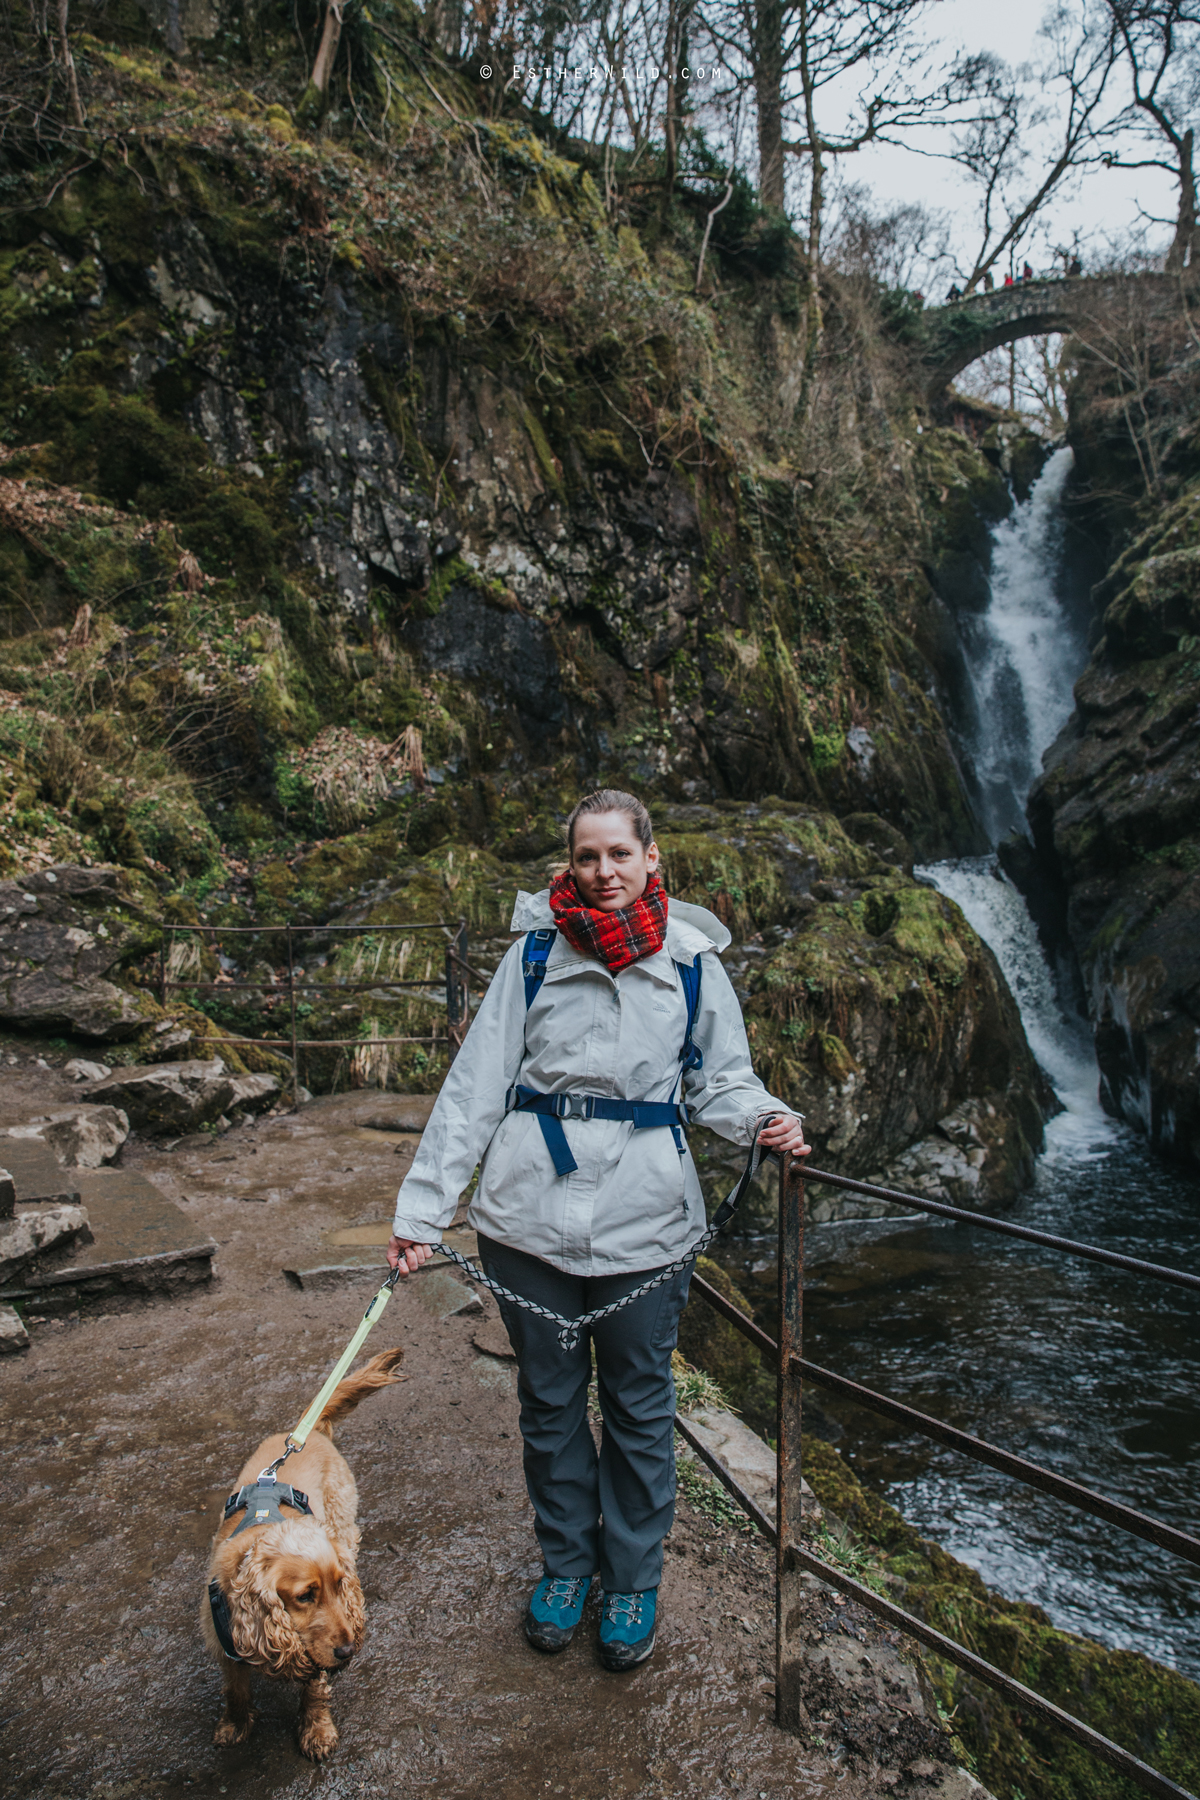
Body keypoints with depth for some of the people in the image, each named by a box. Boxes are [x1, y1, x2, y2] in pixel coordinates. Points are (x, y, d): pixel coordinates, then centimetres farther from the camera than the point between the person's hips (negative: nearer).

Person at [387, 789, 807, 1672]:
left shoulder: (692, 960, -1)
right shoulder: (535, 952, -2)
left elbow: (722, 1079, 6)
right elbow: (476, 1083, -2)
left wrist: (766, 1119, -16)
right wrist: (423, 1207, -5)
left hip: (643, 1217, 0)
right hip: (530, 1212, 1)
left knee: (638, 1404, 15)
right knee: (550, 1397, 17)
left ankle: (634, 1581, 38)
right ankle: (565, 1562, 41)